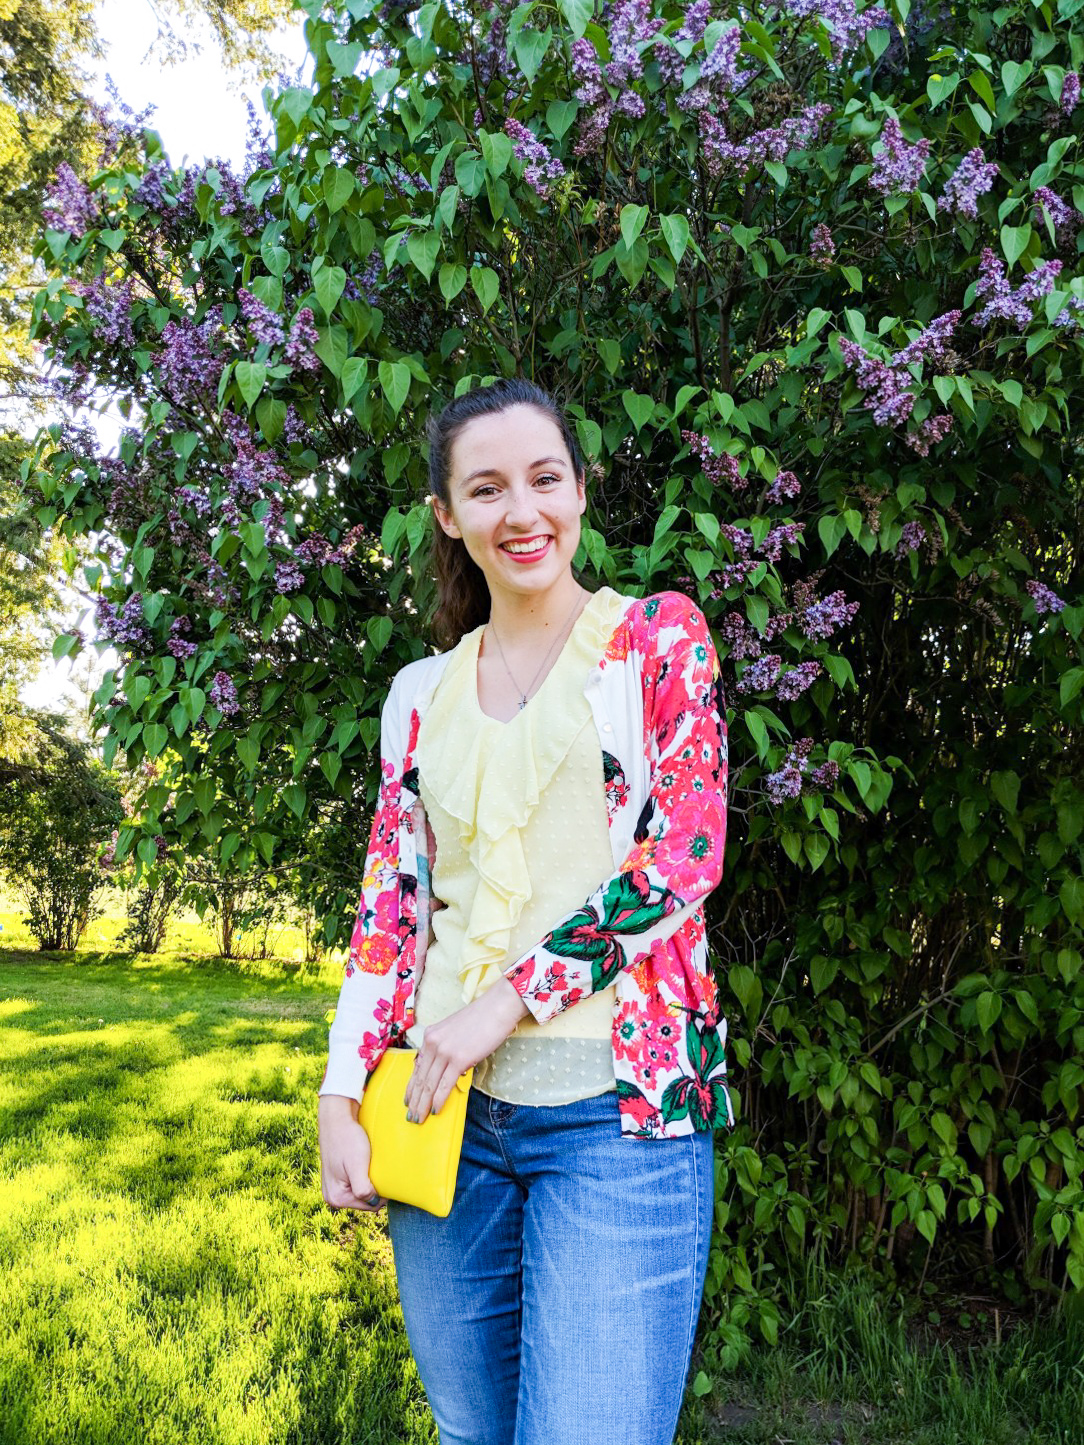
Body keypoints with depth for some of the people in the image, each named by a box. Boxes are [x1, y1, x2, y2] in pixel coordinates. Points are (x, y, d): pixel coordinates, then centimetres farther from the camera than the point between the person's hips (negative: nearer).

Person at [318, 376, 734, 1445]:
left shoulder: (659, 636, 2)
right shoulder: (423, 693, 12)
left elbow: (684, 852, -8)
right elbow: (390, 905, 11)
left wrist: (508, 999, -12)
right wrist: (341, 1099, 3)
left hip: (617, 1109, -4)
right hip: (445, 1113, 4)